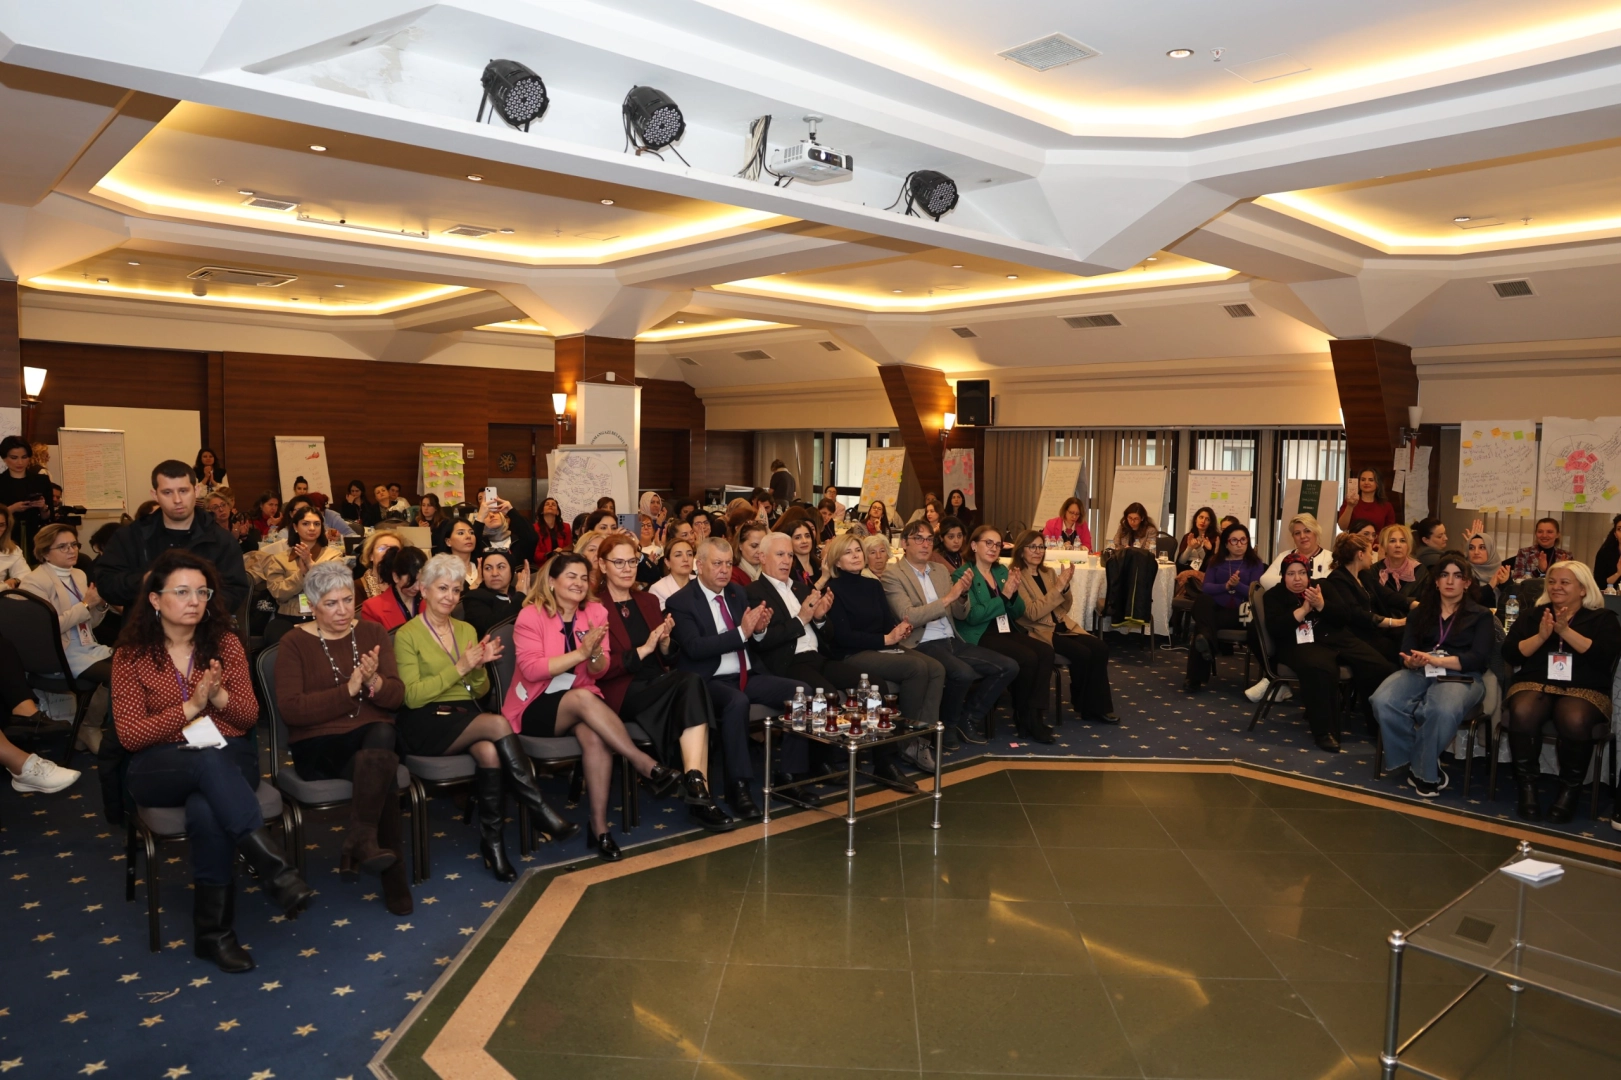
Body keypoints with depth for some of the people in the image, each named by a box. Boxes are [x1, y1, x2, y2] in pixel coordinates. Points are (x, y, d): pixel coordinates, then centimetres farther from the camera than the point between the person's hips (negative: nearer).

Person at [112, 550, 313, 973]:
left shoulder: (225, 643, 7)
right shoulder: (131, 655, 2)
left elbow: (249, 716, 6)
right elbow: (130, 735, -4)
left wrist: (219, 696, -15)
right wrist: (191, 707, -14)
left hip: (229, 756, 1)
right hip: (160, 767, -1)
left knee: (207, 811, -35)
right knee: (210, 762, -39)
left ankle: (214, 931, -24)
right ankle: (273, 867, -43)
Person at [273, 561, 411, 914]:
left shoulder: (373, 633, 11)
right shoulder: (295, 643, 2)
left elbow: (397, 696, 3)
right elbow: (291, 709, -10)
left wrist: (374, 682, -19)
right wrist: (349, 689, -17)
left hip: (376, 735, 3)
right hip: (319, 746, -3)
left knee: (383, 734, -35)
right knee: (383, 771, -32)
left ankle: (361, 840, -35)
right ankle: (393, 870, -26)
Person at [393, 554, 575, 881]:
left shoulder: (466, 630, 16)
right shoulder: (407, 635, -1)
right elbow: (412, 696, -10)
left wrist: (479, 666, -6)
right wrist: (459, 668, -16)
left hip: (466, 717, 5)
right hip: (426, 724, -5)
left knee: (490, 752, -33)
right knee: (499, 723, -32)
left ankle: (492, 842, -24)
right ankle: (542, 812, -27)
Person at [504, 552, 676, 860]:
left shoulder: (596, 612, 4)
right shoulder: (531, 615, -7)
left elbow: (599, 671, 0)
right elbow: (531, 669, -17)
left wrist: (595, 653, -24)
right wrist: (580, 652, -24)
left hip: (582, 702, 3)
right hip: (535, 707, -3)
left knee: (595, 735, -32)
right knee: (584, 698, -35)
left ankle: (600, 825, -24)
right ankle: (646, 766, -33)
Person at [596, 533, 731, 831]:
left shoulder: (648, 602, 19)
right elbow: (597, 669, -9)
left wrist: (665, 644, -4)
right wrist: (643, 650, -14)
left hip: (659, 686, 5)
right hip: (621, 694, -5)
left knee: (689, 687, -33)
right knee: (691, 682, -32)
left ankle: (695, 783, -39)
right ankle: (697, 784, -33)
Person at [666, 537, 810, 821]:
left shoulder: (737, 592, 13)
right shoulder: (680, 602, -7)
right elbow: (695, 648, -20)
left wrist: (758, 628, -8)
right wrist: (741, 632, -26)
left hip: (748, 676, 7)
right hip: (711, 681, -6)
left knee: (802, 691, -14)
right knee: (737, 701, -38)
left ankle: (788, 772, -6)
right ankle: (738, 785, -28)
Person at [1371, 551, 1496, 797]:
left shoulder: (1481, 616, 13)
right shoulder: (1420, 612, 22)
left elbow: (1479, 658, -3)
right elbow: (1406, 651, 10)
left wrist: (1438, 660, -18)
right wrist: (1411, 661, -16)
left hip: (1460, 677, -3)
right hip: (1419, 673, 3)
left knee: (1442, 711, -40)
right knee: (1382, 702, -31)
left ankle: (1423, 769, -15)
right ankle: (1426, 764, -13)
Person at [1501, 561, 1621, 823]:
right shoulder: (1531, 615, 17)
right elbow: (1509, 654, 5)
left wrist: (1566, 631, -14)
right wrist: (1541, 637, -10)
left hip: (1584, 690, -1)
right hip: (1534, 684, 2)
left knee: (1574, 721, -37)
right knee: (1522, 713, -35)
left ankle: (1569, 790, -14)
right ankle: (1526, 786, -19)